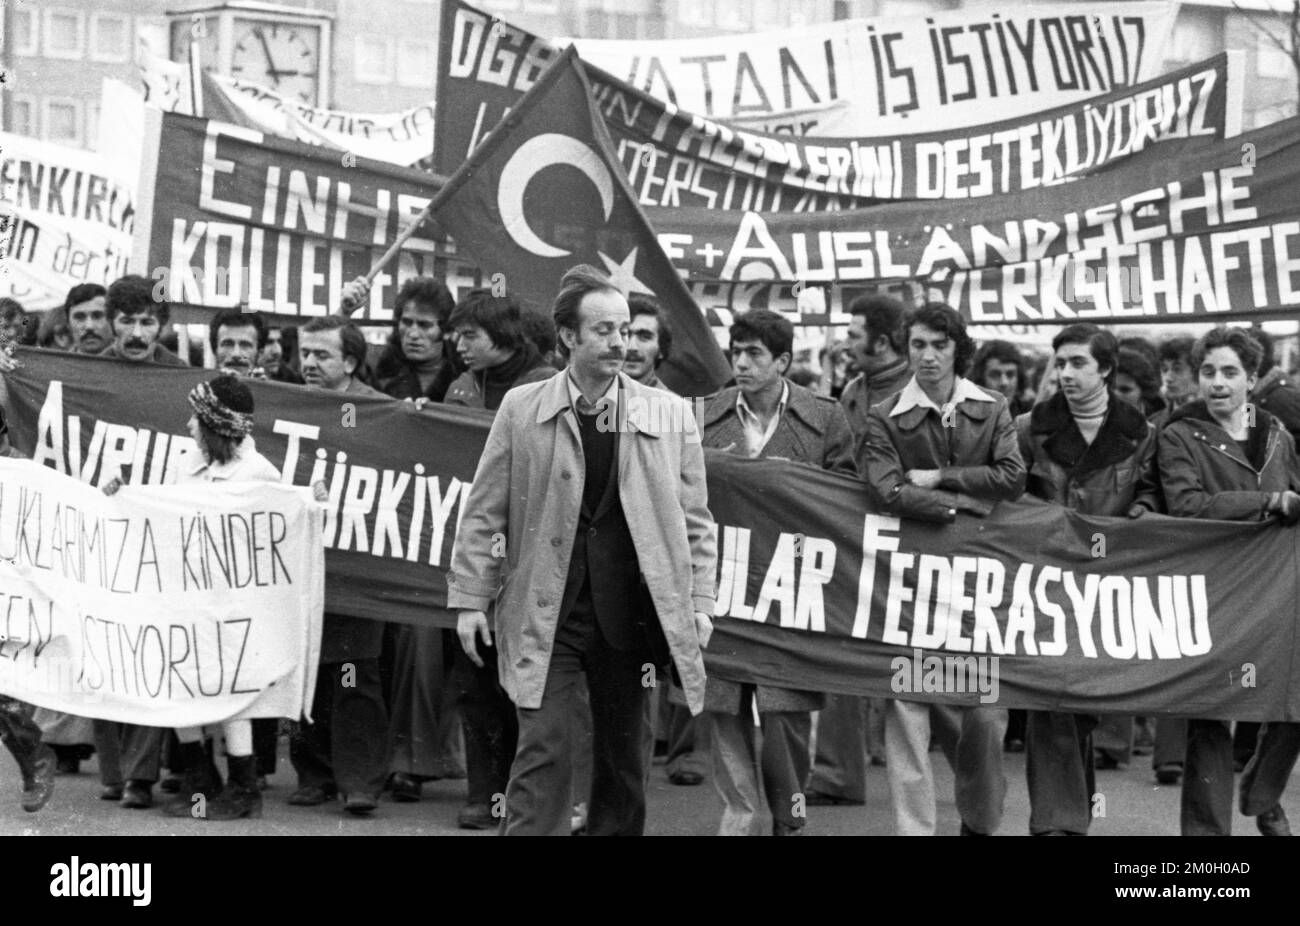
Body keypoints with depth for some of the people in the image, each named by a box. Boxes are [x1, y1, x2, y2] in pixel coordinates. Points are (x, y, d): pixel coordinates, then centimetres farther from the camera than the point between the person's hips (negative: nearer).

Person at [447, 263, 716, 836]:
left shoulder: (669, 413, 4)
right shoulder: (521, 410, 2)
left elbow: (695, 520, 7)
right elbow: (484, 513, 4)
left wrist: (699, 602, 1)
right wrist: (469, 598, -1)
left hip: (631, 612, 2)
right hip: (546, 614, -2)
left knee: (624, 757, 9)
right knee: (542, 750, -7)